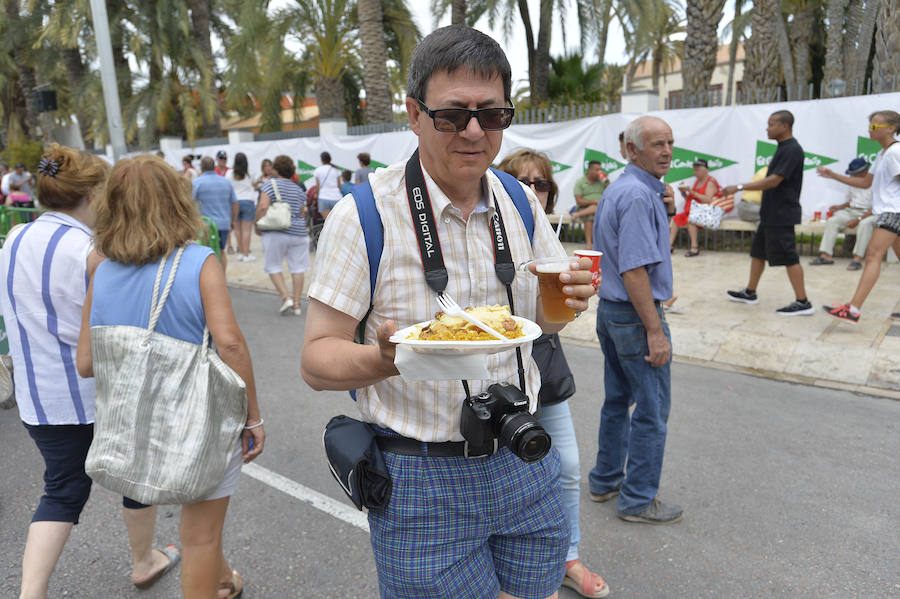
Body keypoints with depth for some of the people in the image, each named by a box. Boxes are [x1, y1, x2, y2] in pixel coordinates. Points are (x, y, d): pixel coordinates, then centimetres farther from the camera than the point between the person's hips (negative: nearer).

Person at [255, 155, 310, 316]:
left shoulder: (270, 184, -3)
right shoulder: (298, 189, 12)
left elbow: (263, 206, -15)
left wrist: (257, 224, -4)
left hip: (276, 233, -4)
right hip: (299, 232, 4)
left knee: (274, 267, 8)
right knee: (298, 268, 6)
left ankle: (286, 297, -5)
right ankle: (297, 303, 9)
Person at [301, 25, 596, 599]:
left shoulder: (521, 204, 1)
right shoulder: (363, 215, -15)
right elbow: (317, 359, -13)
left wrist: (567, 300, -13)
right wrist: (385, 358, -34)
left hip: (526, 467, 5)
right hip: (423, 483, -4)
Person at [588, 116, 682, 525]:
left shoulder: (616, 189, 12)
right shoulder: (639, 195, -19)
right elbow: (634, 270, -24)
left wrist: (663, 214, 5)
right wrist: (655, 331, -22)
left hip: (608, 308, 10)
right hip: (635, 314, -10)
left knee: (618, 399, 18)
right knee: (652, 409, 2)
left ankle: (606, 480, 30)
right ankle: (638, 500, 14)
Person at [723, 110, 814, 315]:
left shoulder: (792, 150, -17)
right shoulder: (783, 148, 14)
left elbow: (773, 181, -24)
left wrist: (739, 187, -22)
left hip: (781, 215, -10)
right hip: (770, 213, 10)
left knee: (789, 258, -6)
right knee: (758, 252, 16)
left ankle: (803, 302, 0)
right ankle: (750, 293, 26)